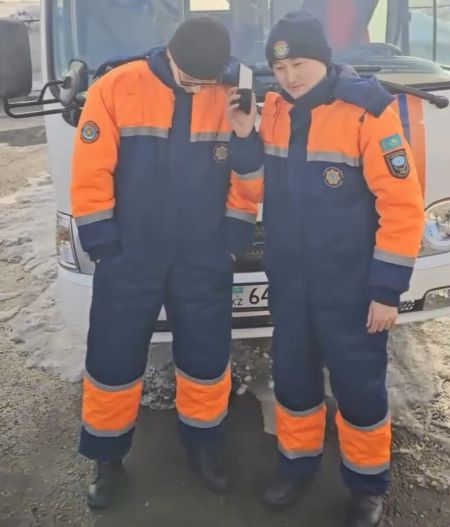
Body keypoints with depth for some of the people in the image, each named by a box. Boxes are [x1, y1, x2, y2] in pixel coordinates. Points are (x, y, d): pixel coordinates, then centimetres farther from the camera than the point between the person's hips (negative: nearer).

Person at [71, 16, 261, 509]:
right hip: (129, 259, -1)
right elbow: (91, 176, -7)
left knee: (207, 358, 12)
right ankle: (108, 457, 31)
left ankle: (204, 445, 35)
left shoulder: (231, 99, -2)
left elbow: (248, 177, 2)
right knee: (113, 362, 9)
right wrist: (103, 244, -7)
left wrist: (233, 237, -1)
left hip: (204, 262, 2)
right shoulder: (115, 90, -8)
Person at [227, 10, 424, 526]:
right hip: (288, 279, 5)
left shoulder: (367, 108, -15)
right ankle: (297, 462, 40)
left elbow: (401, 203, -16)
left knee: (358, 383, 9)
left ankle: (367, 481, 32)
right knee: (292, 374, 16)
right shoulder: (274, 108, 2)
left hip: (350, 284, -5)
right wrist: (244, 137, -6)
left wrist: (388, 287, -16)